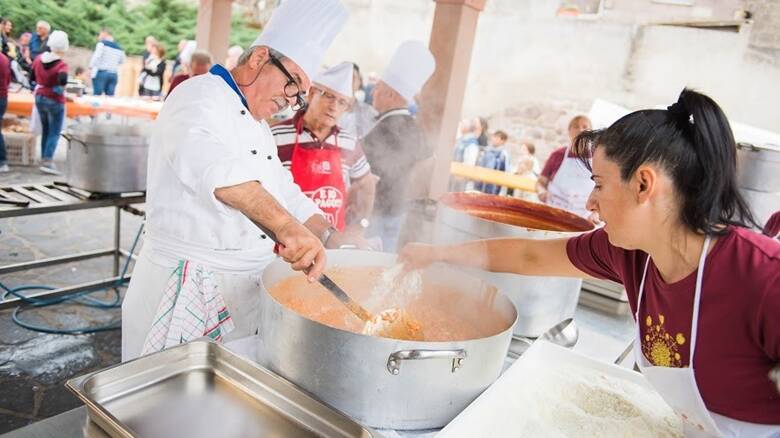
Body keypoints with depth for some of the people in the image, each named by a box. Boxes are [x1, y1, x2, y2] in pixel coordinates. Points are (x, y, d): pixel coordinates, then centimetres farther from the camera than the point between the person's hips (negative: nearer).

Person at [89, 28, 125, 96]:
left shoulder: (102, 43, -3)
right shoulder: (119, 47, 13)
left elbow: (97, 56, -12)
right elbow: (121, 61, 23)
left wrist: (91, 66, -1)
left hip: (101, 72, -5)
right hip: (114, 74, 5)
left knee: (97, 95, -5)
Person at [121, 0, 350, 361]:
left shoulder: (257, 126, 17)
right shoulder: (198, 97, -12)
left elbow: (284, 194, 21)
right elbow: (214, 167, -34)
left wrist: (331, 238, 6)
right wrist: (286, 227, -47)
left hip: (244, 288, 8)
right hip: (188, 287, -8)